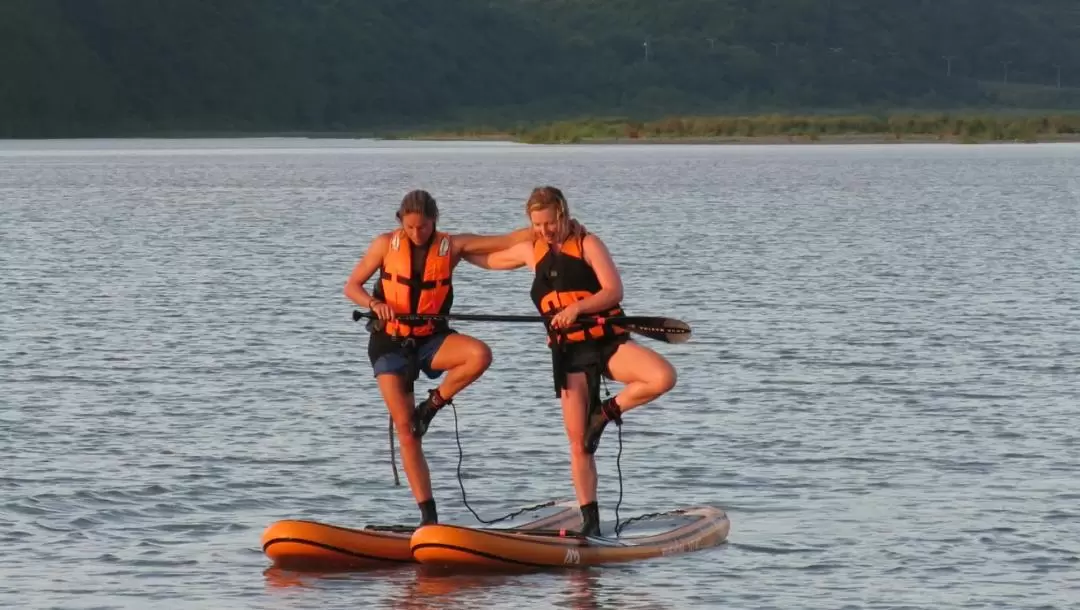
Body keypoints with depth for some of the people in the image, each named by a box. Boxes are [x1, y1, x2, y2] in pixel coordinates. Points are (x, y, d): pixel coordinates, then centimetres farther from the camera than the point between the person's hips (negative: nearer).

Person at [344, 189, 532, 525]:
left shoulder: (452, 246, -3)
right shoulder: (386, 244, -4)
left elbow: (509, 241, -6)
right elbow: (352, 286, 0)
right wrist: (375, 303, -20)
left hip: (431, 339, 1)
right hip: (390, 343, -1)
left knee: (480, 354, -31)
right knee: (405, 429, -8)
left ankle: (432, 404, -7)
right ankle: (428, 515, -3)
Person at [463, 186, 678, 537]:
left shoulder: (587, 244, -1)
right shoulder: (530, 251, 13)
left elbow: (613, 291, -12)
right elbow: (489, 260, 31)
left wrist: (577, 308, -24)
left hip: (608, 342, -3)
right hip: (569, 353, 3)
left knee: (663, 377, -32)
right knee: (578, 443, -1)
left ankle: (608, 411, -8)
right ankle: (590, 522, 5)